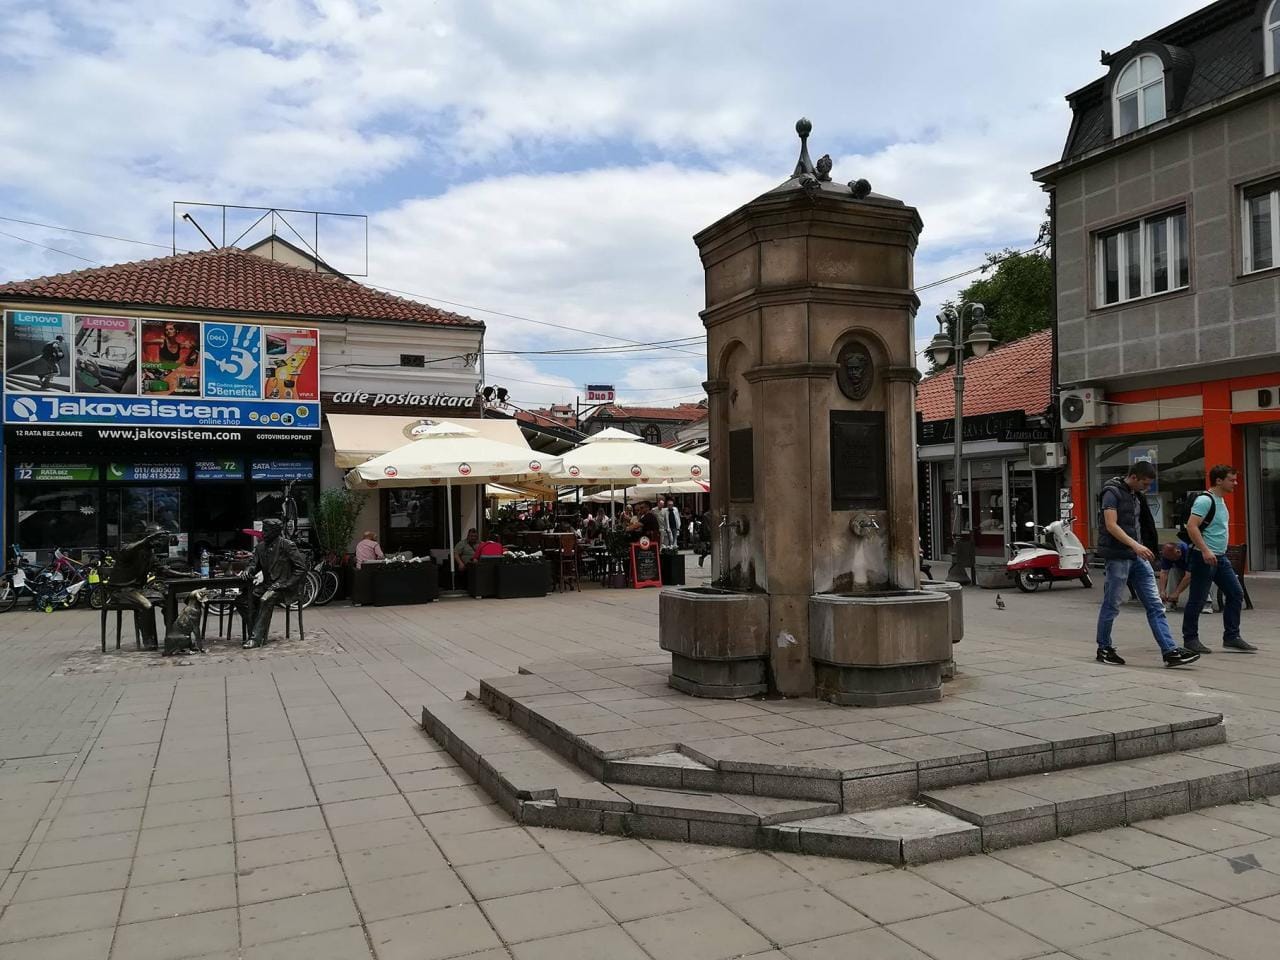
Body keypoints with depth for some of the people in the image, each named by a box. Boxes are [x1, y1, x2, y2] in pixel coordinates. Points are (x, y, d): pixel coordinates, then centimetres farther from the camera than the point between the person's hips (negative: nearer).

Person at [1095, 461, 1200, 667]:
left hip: (1137, 557, 8)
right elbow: (1111, 525, -20)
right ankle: (1104, 649, 15)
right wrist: (1135, 545, -29)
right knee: (1111, 605, 2)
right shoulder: (1112, 493, -11)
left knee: (1155, 605, 1)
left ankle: (1170, 652, -1)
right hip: (1118, 557, -8)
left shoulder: (1137, 495, 15)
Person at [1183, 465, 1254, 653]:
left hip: (1220, 557, 10)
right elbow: (1191, 526, -23)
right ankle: (1190, 639, 8)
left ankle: (1231, 637, 13)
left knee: (1236, 593, 6)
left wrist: (1217, 553, 22)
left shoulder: (1221, 500, 16)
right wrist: (1205, 551, -29)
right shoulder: (1205, 500, -14)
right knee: (1197, 600, -2)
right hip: (1204, 557, -9)